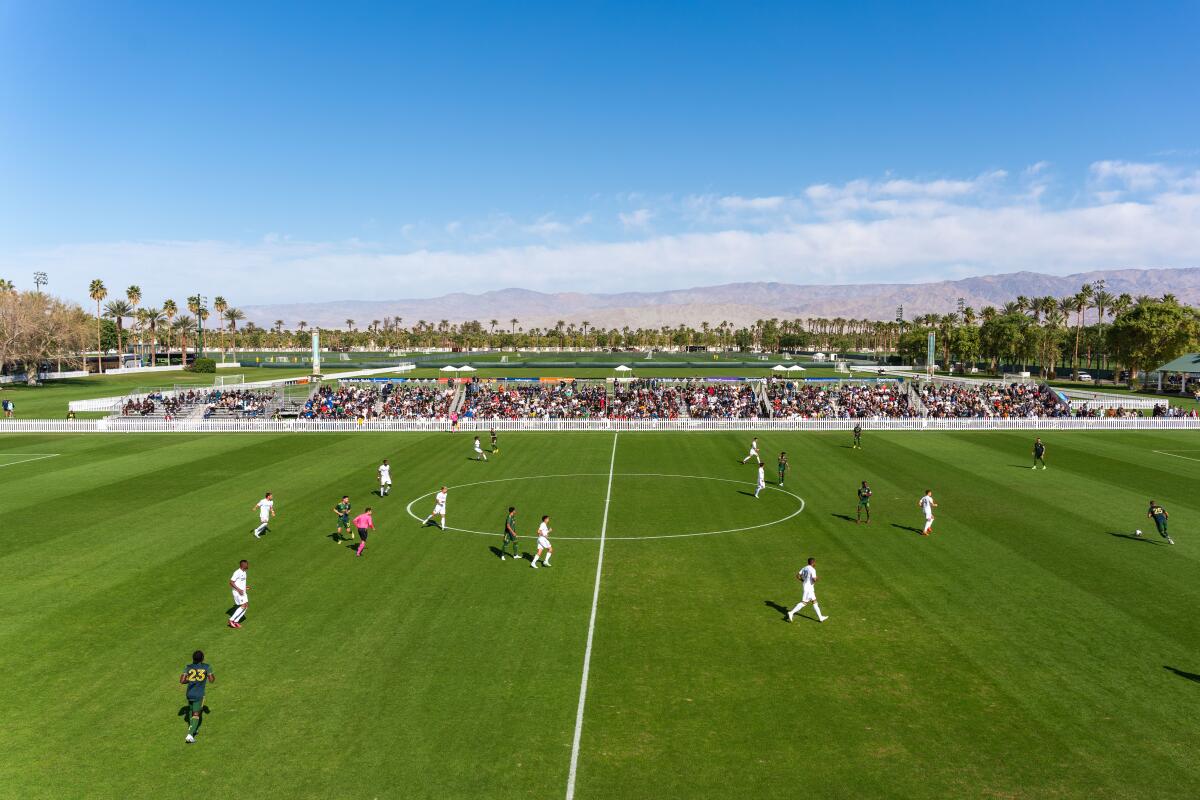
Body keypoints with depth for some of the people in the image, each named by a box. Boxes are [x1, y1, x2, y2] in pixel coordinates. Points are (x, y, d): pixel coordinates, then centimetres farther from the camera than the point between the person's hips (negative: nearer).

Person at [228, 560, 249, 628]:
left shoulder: (244, 572, 12)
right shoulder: (237, 572, -18)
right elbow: (231, 582, -19)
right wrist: (238, 589, -24)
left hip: (242, 592, 9)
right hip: (237, 592, -9)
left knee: (246, 605, 5)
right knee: (243, 606, -13)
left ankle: (236, 621, 11)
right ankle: (231, 619, -4)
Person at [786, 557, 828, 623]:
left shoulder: (804, 568, 8)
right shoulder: (812, 570, -16)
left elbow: (797, 576, 8)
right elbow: (814, 579, -25)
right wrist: (817, 579, -4)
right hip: (809, 588, -9)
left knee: (814, 602, 14)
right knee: (804, 602, -5)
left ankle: (820, 617, 19)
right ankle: (791, 613, -8)